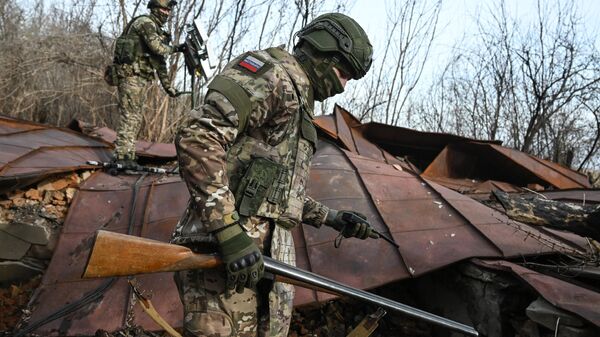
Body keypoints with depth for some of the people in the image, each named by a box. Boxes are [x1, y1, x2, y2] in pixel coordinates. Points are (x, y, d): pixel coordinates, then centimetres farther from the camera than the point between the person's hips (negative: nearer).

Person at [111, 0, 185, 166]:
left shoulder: (159, 31, 22)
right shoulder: (145, 22, -6)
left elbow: (160, 62, 23)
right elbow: (158, 47, -20)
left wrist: (168, 86, 20)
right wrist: (175, 48, -2)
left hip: (142, 78, 9)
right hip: (131, 75, -9)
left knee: (135, 118, 8)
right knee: (129, 116, -12)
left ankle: (128, 156, 11)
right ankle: (120, 157, -11)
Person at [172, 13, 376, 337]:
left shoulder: (299, 105, 25)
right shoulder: (272, 71, -5)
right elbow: (197, 138, -19)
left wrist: (335, 218, 26)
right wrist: (231, 233, -25)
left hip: (269, 258, 10)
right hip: (225, 254, -9)